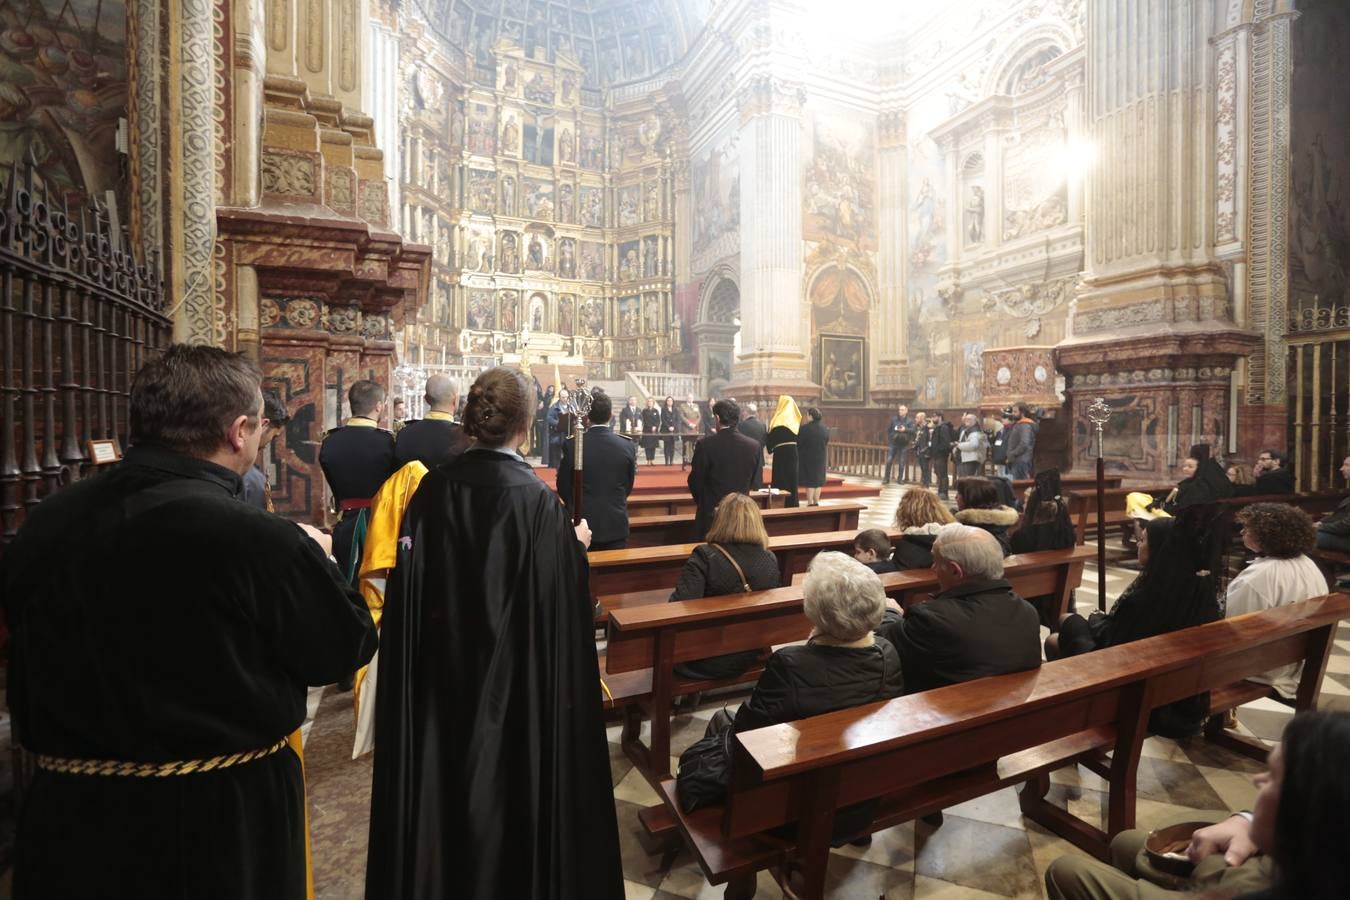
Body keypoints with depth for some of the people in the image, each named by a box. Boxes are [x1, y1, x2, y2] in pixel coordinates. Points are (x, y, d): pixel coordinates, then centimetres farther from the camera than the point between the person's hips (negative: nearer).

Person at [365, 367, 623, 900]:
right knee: (510, 773, 17)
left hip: (442, 668, 4)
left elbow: (408, 585, -4)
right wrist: (578, 548, 1)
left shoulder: (432, 489, -9)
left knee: (444, 769, 24)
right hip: (516, 671, -4)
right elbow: (561, 601, -17)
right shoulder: (538, 499, -21)